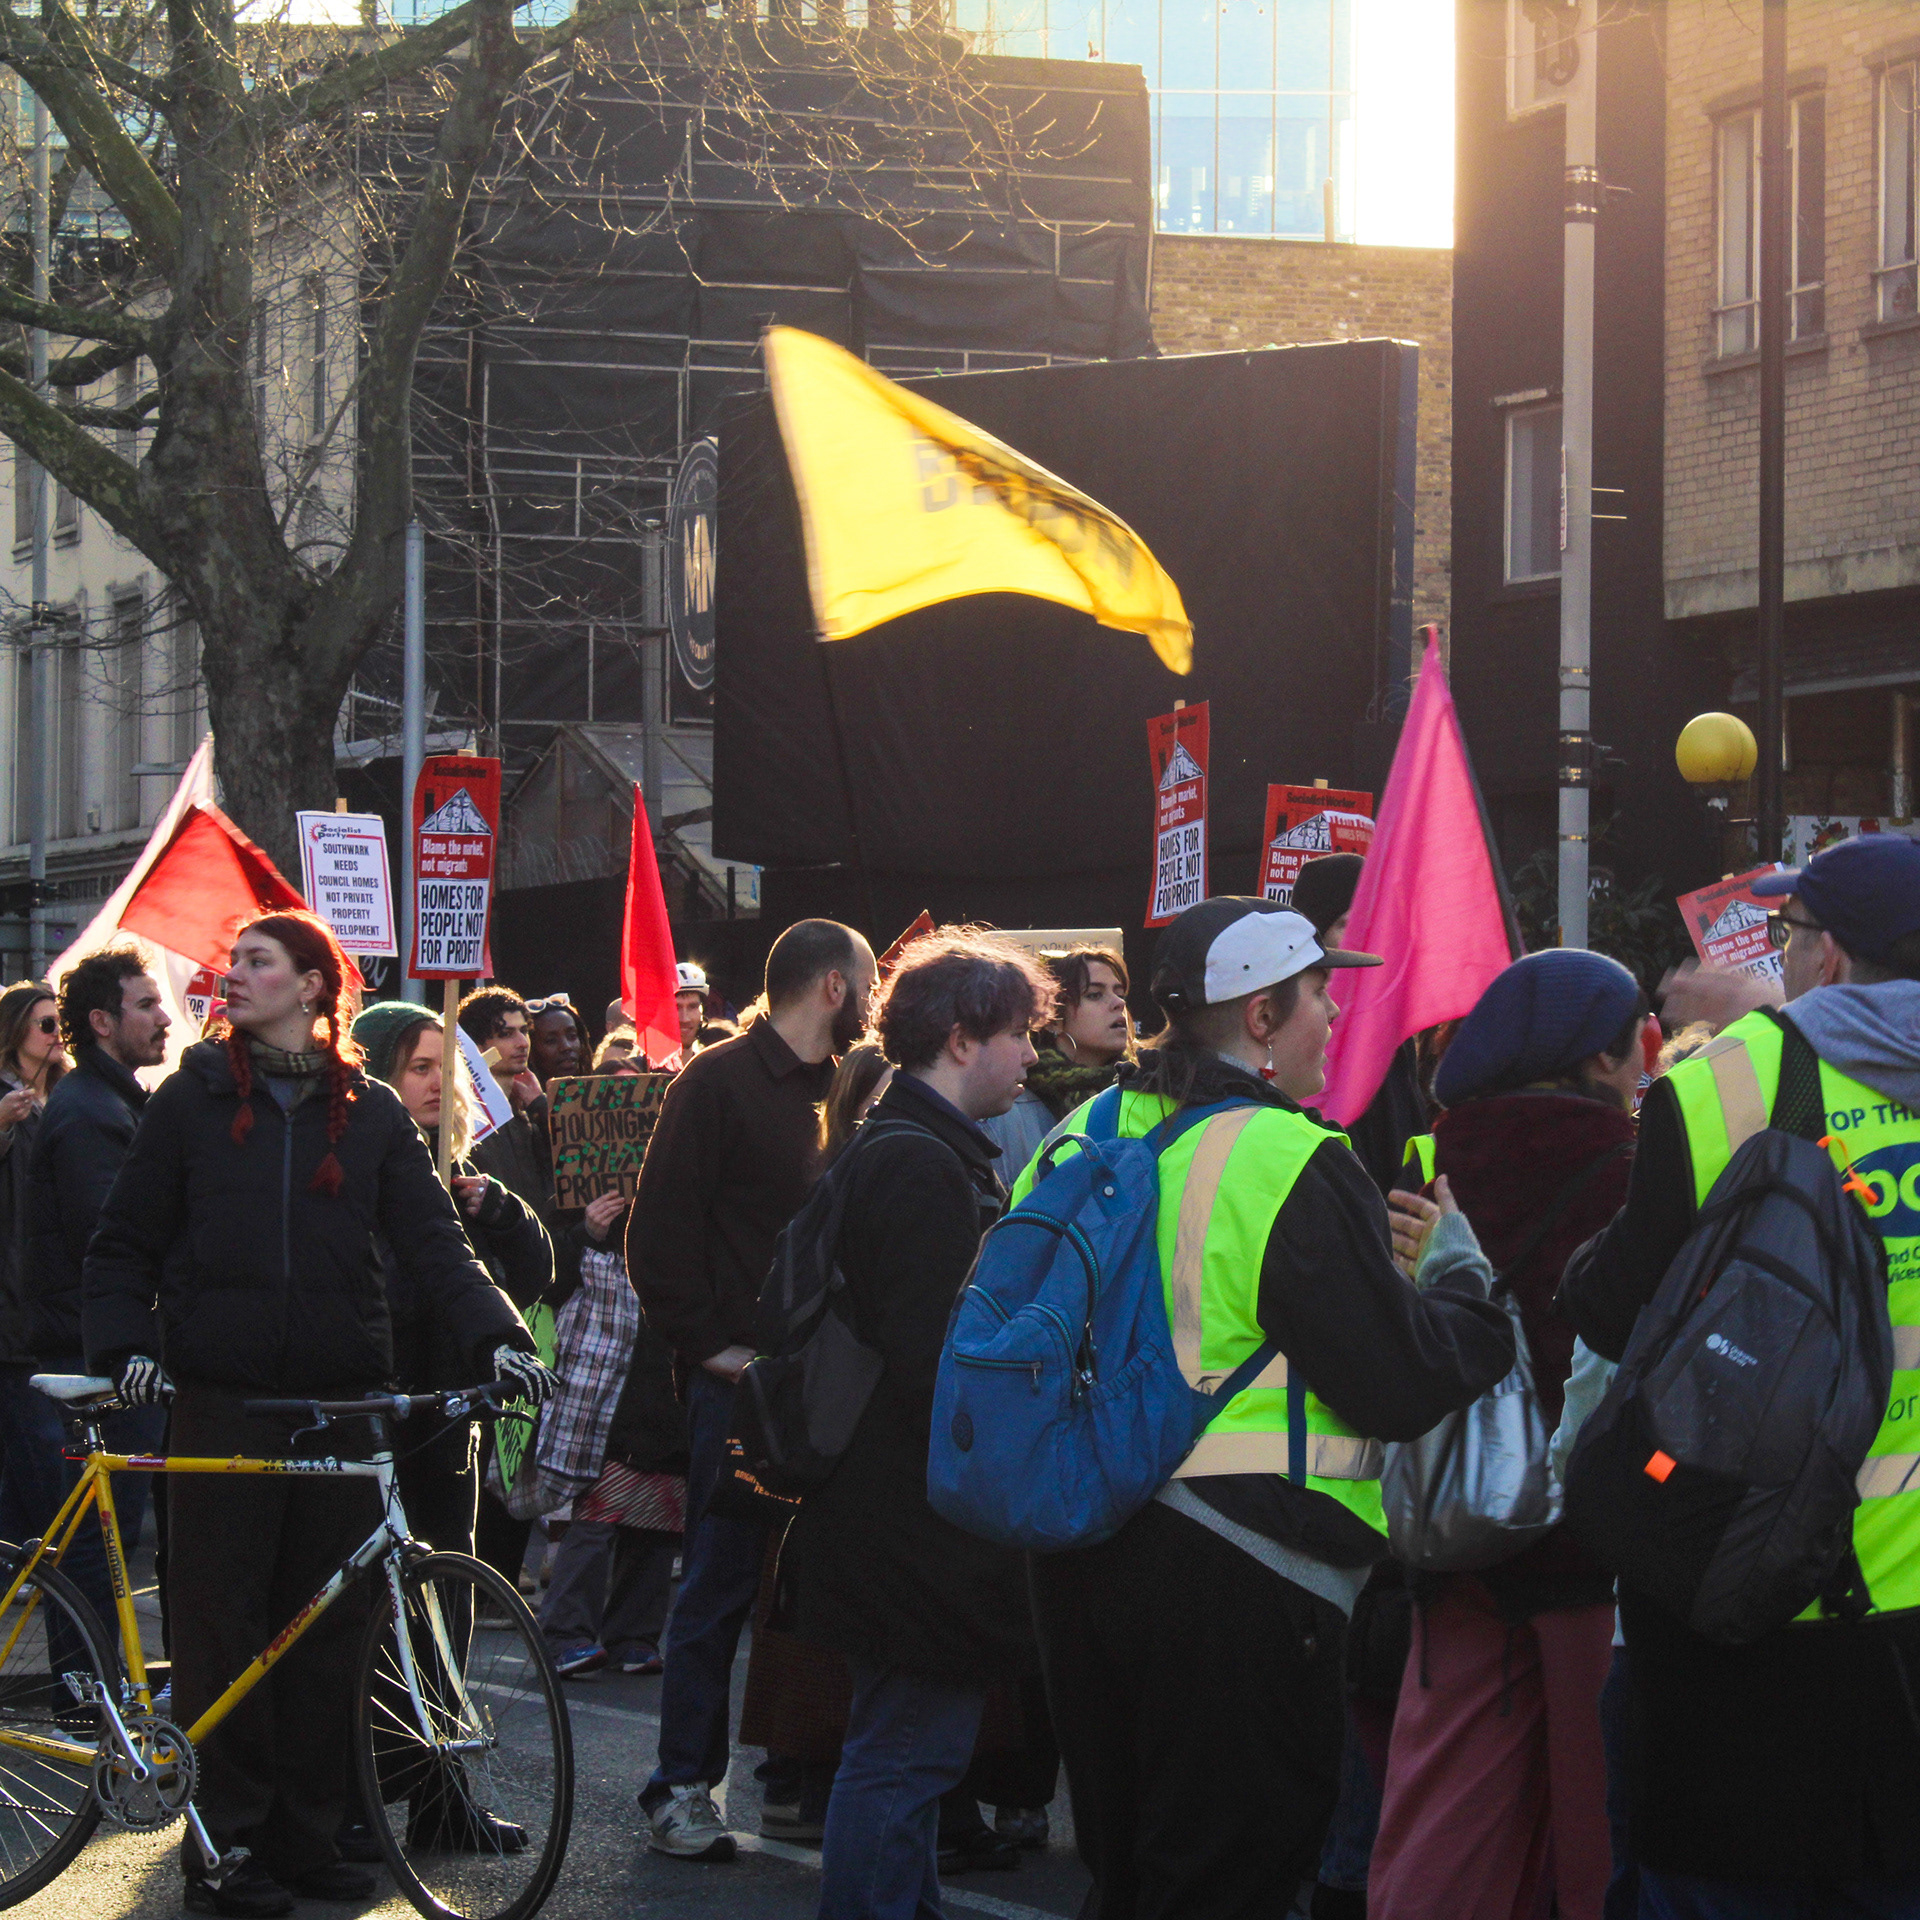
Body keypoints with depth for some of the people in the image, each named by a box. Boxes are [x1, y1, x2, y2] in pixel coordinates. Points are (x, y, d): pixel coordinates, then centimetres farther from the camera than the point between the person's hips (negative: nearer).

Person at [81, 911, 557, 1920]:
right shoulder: (193, 1098, 6)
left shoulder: (371, 1112, 8)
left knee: (325, 1627, 4)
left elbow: (431, 1240, 2)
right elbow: (123, 1242, 8)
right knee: (221, 1622, -1)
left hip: (340, 1399, 2)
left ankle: (306, 1835, 12)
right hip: (221, 1400, -1)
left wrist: (496, 1335, -13)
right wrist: (124, 1346, -8)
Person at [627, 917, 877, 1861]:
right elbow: (660, 1232, -9)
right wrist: (709, 1345, -12)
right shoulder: (720, 1083, -6)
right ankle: (683, 1789, 5)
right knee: (720, 1587, -2)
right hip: (741, 1380, -6)